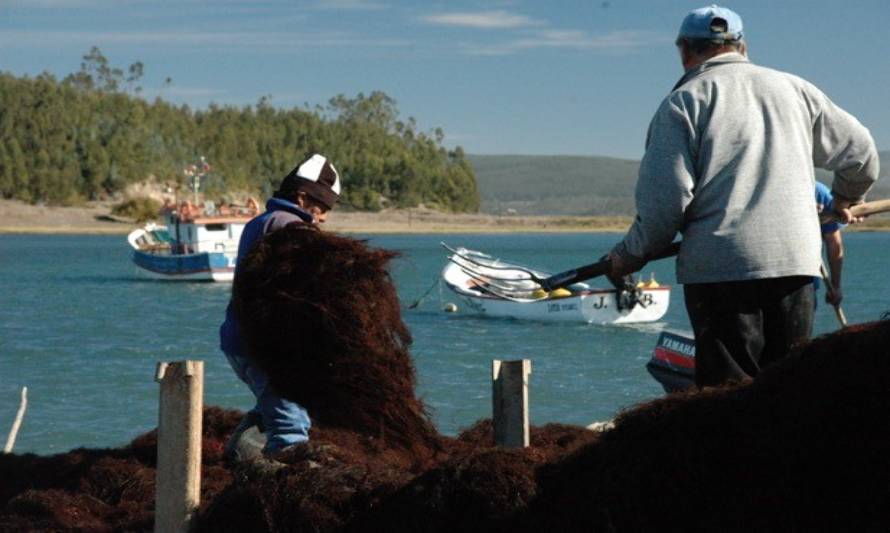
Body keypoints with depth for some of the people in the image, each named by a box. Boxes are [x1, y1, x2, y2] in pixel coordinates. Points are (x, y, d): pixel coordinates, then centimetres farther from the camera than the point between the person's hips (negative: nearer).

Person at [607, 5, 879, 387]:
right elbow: (860, 151, 25)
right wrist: (845, 199, 45)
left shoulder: (684, 101, 2)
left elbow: (665, 199, -7)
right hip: (797, 261, 4)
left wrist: (631, 255, 8)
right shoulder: (794, 88, 17)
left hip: (720, 269, -4)